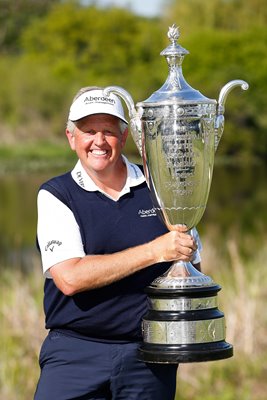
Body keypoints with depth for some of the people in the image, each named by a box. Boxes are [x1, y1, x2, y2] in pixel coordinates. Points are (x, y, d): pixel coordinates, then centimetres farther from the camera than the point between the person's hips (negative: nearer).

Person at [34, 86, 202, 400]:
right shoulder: (55, 195, 1)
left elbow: (191, 265, 17)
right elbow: (70, 278, -13)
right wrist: (154, 251, -16)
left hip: (149, 354, 2)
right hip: (75, 352, -2)